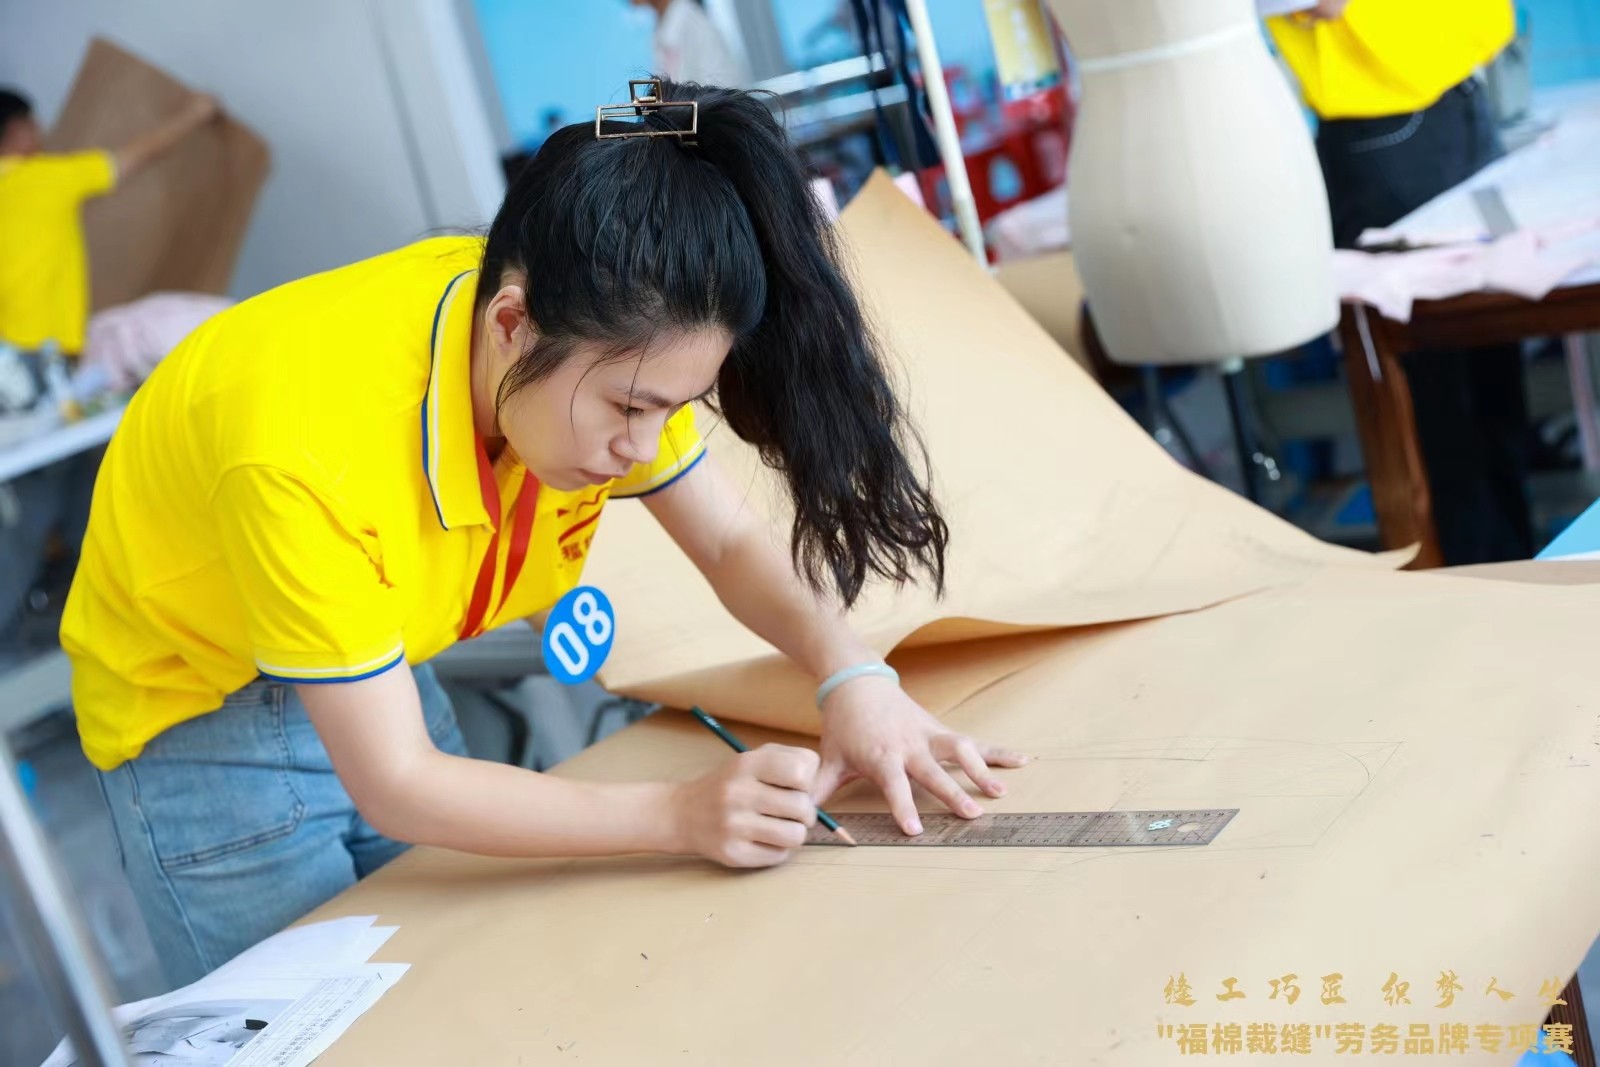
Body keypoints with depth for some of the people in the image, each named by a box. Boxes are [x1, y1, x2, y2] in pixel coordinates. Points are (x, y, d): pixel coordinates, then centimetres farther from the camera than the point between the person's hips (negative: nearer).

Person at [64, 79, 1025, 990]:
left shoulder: (591, 355, -20)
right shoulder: (307, 446, -38)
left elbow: (736, 544, -7)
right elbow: (393, 783, -32)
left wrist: (853, 675, -26)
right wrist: (677, 815, -38)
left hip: (387, 672, 5)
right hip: (203, 716, -5)